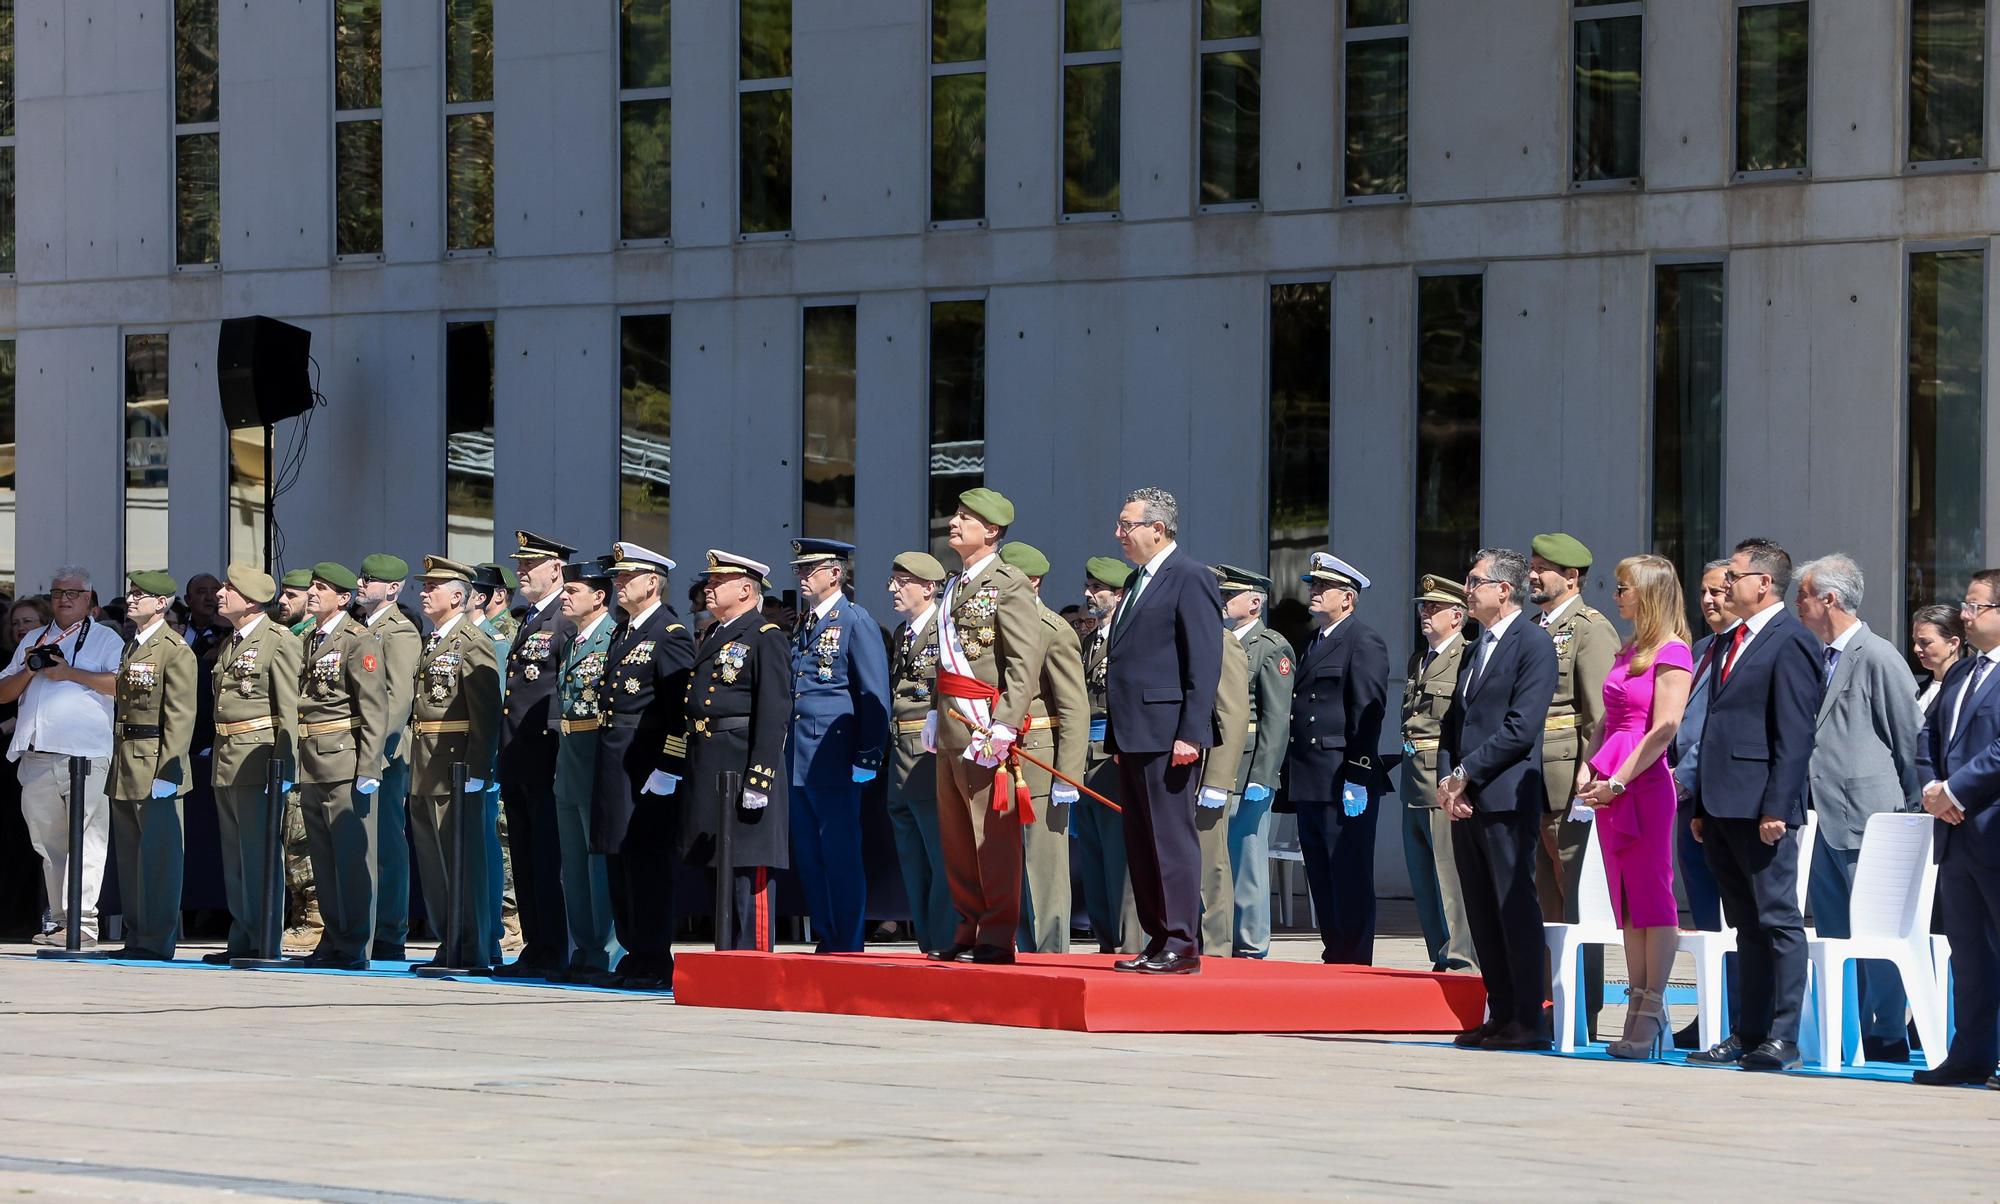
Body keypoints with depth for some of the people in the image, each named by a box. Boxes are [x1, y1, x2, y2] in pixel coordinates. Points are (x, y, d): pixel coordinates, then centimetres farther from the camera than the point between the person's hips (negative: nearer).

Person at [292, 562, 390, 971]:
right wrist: (292, 762, 15)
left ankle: (354, 948, -3)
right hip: (311, 765, 8)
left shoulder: (359, 641, -7)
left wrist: (368, 768, -17)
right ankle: (333, 941, 17)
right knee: (324, 860, 11)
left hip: (346, 762, -8)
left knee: (352, 857, -5)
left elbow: (375, 709, -12)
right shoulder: (308, 641, 17)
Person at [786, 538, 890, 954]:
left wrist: (868, 758, -14)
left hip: (833, 760, -8)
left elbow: (875, 696, -8)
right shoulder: (804, 624, 17)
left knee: (841, 855, -5)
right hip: (798, 762, 8)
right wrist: (785, 754, 17)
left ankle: (848, 948, -1)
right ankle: (825, 942, 15)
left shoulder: (856, 622, -4)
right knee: (808, 857, 9)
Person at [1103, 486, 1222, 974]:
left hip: (1167, 737, -10)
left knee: (1172, 840, -7)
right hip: (1133, 734, 10)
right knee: (1140, 843, 10)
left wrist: (1191, 734, -20)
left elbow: (1205, 663, -14)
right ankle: (1157, 940, 14)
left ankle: (1181, 945, -5)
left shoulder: (1191, 580, -9)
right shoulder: (1139, 581, 20)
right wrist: (1118, 737, 18)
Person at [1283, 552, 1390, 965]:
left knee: (1350, 883, -6)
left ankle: (1354, 963, -4)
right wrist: (1292, 775, 16)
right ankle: (1334, 957, 14)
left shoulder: (1364, 642, -7)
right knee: (1322, 883, 10)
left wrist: (1356, 779, -19)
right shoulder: (1315, 644, 21)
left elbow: (1368, 713, -14)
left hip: (1343, 784, -9)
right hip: (1310, 786, 9)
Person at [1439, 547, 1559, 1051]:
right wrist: (1447, 780, 2)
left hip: (1506, 798, -9)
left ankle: (1527, 1021, -6)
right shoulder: (1476, 650, 21)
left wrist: (1465, 774, -13)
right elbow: (1454, 721, 19)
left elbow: (1521, 727, -15)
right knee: (1482, 914, 8)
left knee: (1515, 909, -7)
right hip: (1466, 801, 9)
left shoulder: (1534, 643, -7)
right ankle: (1499, 1014, 13)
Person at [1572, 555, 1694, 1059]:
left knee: (1652, 898, -6)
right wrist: (1589, 767, 5)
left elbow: (1664, 728, -16)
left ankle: (1652, 1014, -6)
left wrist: (1618, 782, -16)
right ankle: (1638, 1014, 10)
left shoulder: (1671, 652, -9)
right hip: (1609, 786, 9)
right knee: (1626, 903, 8)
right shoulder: (1628, 652, 17)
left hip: (1645, 785, -9)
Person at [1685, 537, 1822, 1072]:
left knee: (1777, 920, -5)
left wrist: (1776, 808, -20)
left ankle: (1782, 1038, -3)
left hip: (1761, 808, -9)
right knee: (1746, 924, 12)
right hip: (1723, 808, 9)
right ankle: (1747, 1034, 15)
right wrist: (1701, 806, 18)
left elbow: (1794, 735, -15)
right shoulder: (1735, 641, 20)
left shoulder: (1791, 642, -9)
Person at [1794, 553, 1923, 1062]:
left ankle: (1889, 1037, 3)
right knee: (1832, 929, 11)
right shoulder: (1824, 660, 14)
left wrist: (1910, 809, -5)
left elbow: (1910, 739, -9)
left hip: (1869, 820, -9)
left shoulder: (1878, 657, -11)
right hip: (1830, 820, 9)